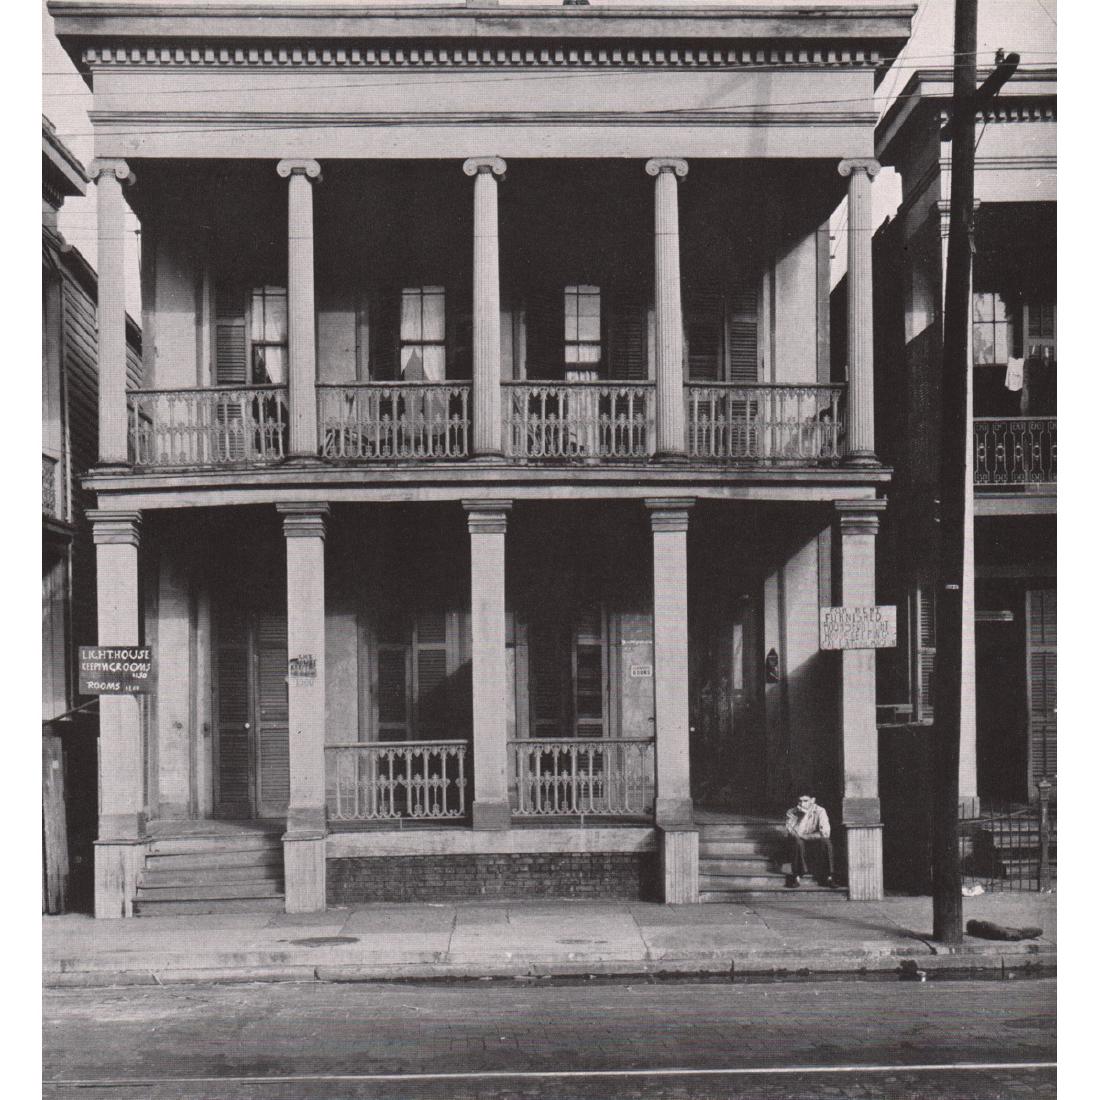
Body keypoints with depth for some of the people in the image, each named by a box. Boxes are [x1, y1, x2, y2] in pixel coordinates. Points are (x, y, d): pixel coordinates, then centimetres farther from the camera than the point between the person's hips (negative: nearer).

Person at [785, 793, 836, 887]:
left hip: (815, 842, 1)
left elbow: (825, 833, -24)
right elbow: (796, 833, -26)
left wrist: (805, 836, -19)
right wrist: (804, 815, -30)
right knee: (797, 841, -34)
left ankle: (828, 877, -23)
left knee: (826, 841, -29)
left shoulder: (820, 811, -13)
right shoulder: (791, 812, -13)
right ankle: (797, 877, -26)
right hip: (799, 844, -1)